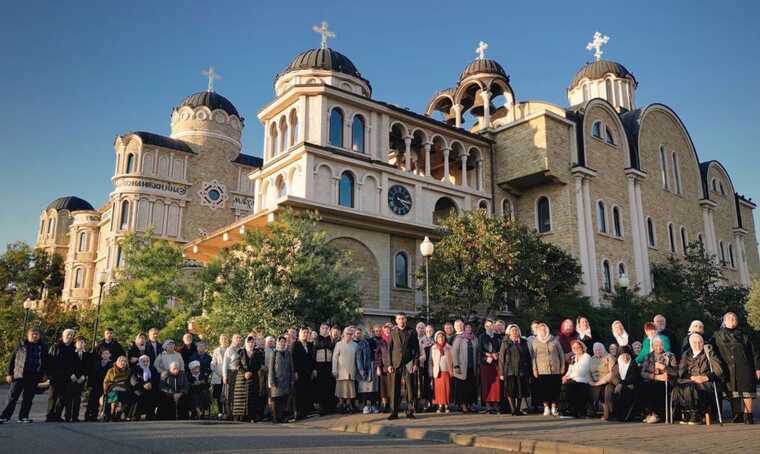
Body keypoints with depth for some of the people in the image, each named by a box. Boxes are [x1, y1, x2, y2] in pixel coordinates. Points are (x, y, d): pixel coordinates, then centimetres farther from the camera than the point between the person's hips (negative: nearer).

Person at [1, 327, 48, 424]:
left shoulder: (42, 348, 8)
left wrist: (41, 374, 4)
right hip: (19, 375, -2)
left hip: (34, 377, 2)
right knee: (12, 397, -1)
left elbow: (45, 362, 12)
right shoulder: (21, 346, 3)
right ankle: (5, 417, 3)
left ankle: (23, 417, 15)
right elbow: (12, 360, 5)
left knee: (28, 398, 7)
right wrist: (9, 373, -1)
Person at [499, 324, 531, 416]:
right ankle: (513, 410, 3)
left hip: (522, 371, 3)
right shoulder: (505, 343, 2)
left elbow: (528, 357, 13)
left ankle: (518, 409, 17)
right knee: (510, 391, -3)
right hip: (509, 371, -3)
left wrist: (529, 371, 7)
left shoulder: (523, 342, 11)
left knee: (521, 391, 6)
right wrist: (501, 372, -5)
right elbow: (501, 358, 0)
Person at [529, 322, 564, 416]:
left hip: (555, 370, 1)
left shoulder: (554, 340, 7)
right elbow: (533, 357, 2)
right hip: (542, 370, -1)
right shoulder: (535, 342, 4)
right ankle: (546, 408, 9)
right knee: (544, 390, -2)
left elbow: (561, 354, 10)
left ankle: (554, 408, 12)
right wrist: (534, 369, -5)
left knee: (555, 389, 1)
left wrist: (562, 367, 5)